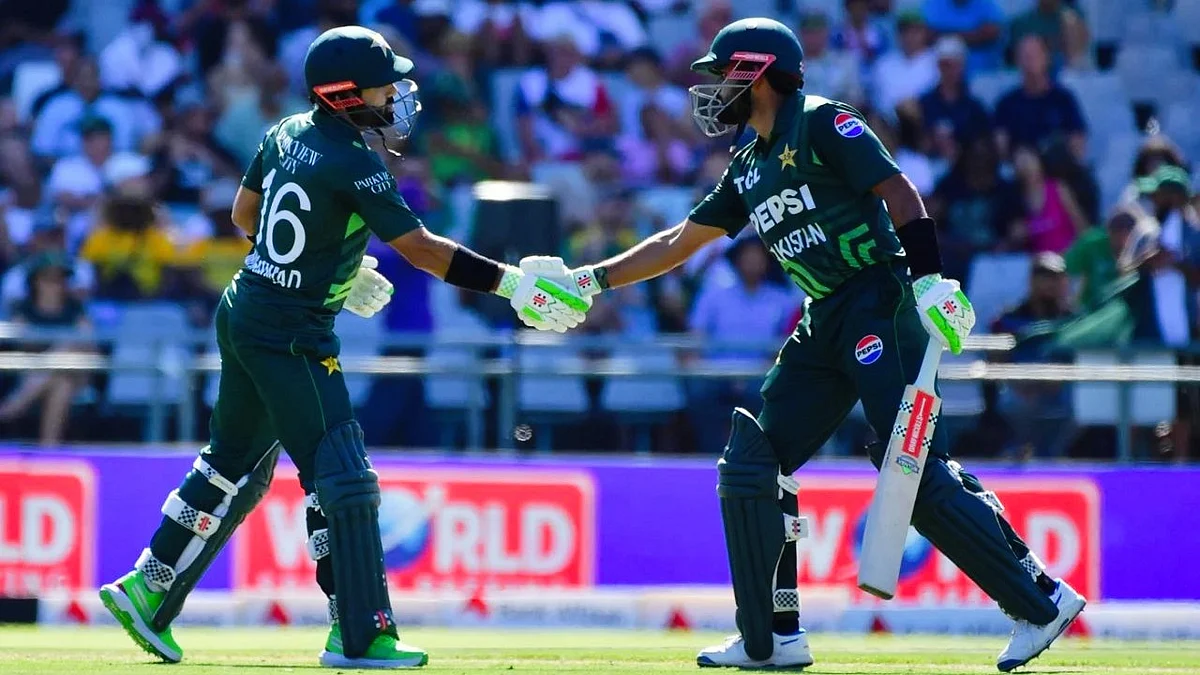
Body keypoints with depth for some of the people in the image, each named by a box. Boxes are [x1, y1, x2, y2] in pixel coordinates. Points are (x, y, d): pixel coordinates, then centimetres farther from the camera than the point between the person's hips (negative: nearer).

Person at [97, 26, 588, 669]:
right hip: (291, 336, -9)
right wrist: (512, 282, -20)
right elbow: (419, 247, -21)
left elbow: (245, 213, 20)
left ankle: (147, 592, 24)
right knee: (342, 480, -6)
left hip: (243, 318, 9)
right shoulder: (354, 164, -19)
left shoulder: (286, 134, 6)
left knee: (235, 469, 20)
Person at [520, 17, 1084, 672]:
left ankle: (1042, 601, -13)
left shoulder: (820, 125, -6)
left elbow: (896, 190, -15)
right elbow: (679, 242, 26)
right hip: (826, 323, 9)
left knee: (915, 469, -17)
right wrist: (587, 280, 23)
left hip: (879, 304, -9)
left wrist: (929, 277, -26)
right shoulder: (749, 169, 19)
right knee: (752, 463, 6)